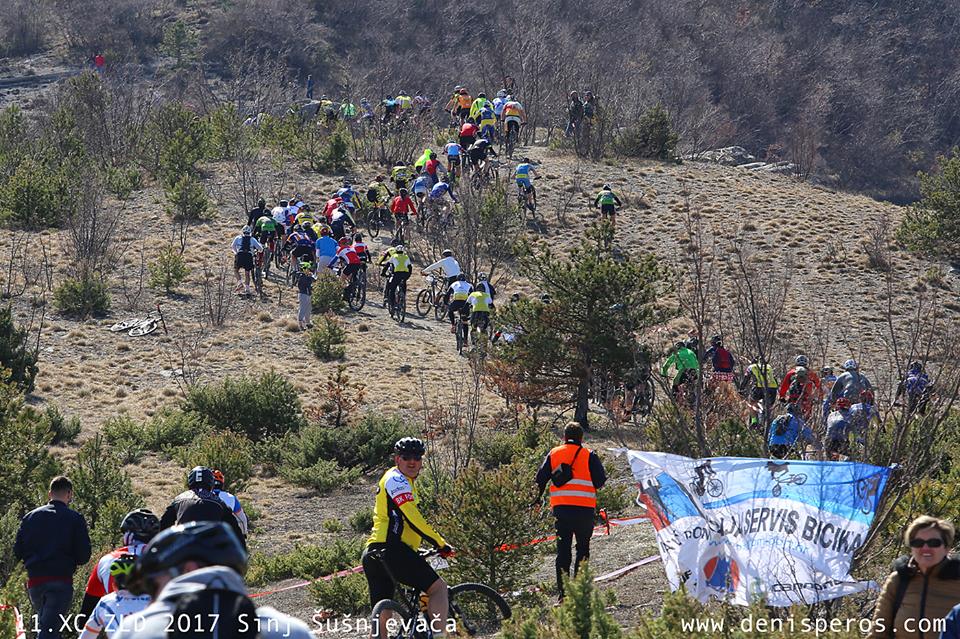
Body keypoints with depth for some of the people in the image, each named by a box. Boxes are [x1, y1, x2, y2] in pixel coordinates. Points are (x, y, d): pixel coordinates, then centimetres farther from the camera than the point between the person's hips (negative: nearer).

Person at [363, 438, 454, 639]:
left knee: (381, 618, 9)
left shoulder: (405, 481, 27)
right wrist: (441, 544, -12)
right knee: (438, 587, -12)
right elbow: (413, 519, -16)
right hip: (391, 550, -11)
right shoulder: (396, 479, -5)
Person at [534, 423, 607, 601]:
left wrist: (537, 500, 21)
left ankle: (563, 591, 4)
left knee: (563, 550, 8)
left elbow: (540, 479, 8)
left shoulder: (553, 454, 9)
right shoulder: (589, 455, 0)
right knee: (583, 548, 8)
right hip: (584, 509, -2)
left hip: (560, 508, 2)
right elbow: (601, 481, -4)